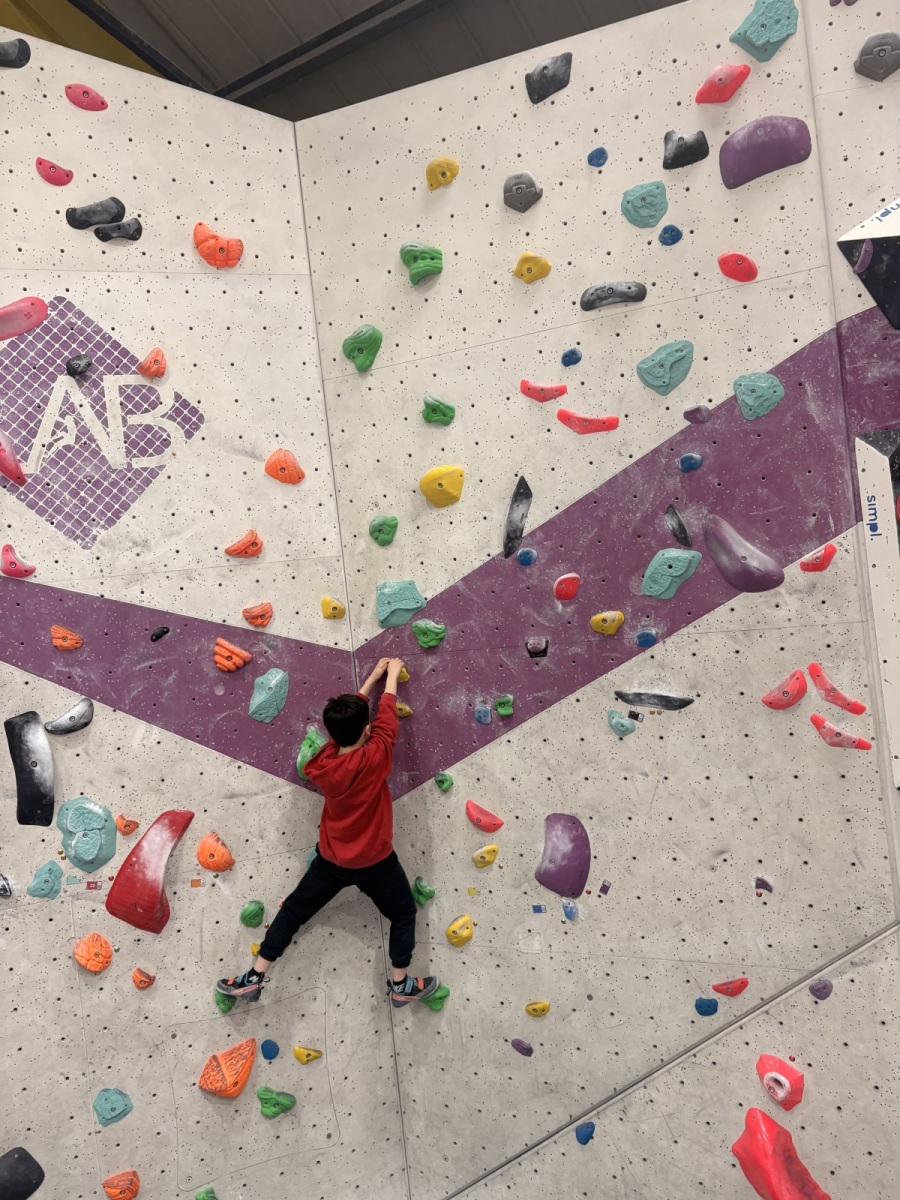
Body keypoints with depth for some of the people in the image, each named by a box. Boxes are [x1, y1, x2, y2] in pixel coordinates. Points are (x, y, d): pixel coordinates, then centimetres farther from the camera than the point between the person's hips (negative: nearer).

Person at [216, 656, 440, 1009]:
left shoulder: (321, 765, -12)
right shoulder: (373, 759, -26)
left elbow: (345, 718, -1)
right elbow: (386, 718, -11)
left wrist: (372, 678, 8)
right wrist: (391, 674, 3)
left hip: (331, 859, 4)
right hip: (374, 861, -3)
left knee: (294, 910, 21)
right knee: (404, 914, 20)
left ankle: (254, 978, 28)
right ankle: (401, 985, 29)